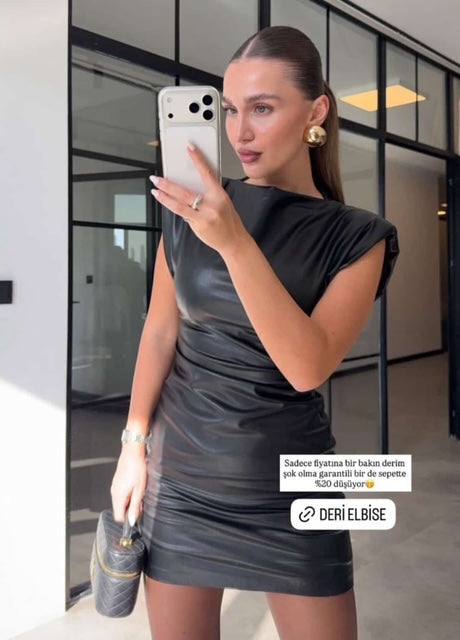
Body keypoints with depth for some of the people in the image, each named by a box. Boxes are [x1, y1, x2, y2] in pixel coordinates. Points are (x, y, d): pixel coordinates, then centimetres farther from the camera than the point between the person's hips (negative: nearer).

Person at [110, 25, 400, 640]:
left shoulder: (356, 236, -8)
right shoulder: (192, 206, -2)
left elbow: (307, 367, -21)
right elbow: (160, 330, 3)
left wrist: (234, 243, -29)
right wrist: (135, 444, 2)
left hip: (289, 483, -1)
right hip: (180, 473, 2)